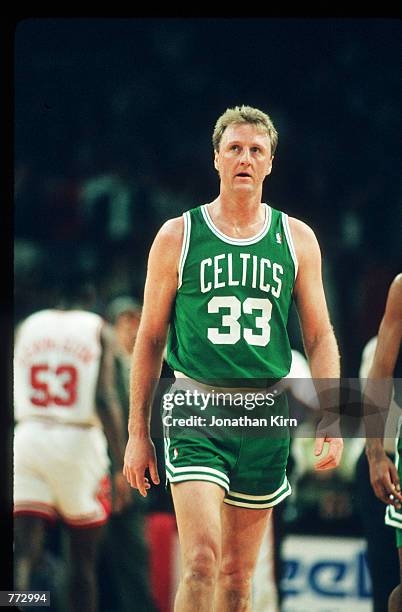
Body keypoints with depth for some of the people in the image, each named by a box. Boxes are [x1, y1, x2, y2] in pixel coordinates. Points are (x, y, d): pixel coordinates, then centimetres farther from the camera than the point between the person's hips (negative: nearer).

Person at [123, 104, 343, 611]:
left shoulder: (297, 239, 9)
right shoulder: (178, 236, 3)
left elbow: (319, 336, 10)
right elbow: (150, 337, 7)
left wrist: (331, 418, -3)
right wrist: (137, 432, 4)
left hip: (265, 416, 3)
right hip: (196, 408, -3)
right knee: (202, 558, -19)